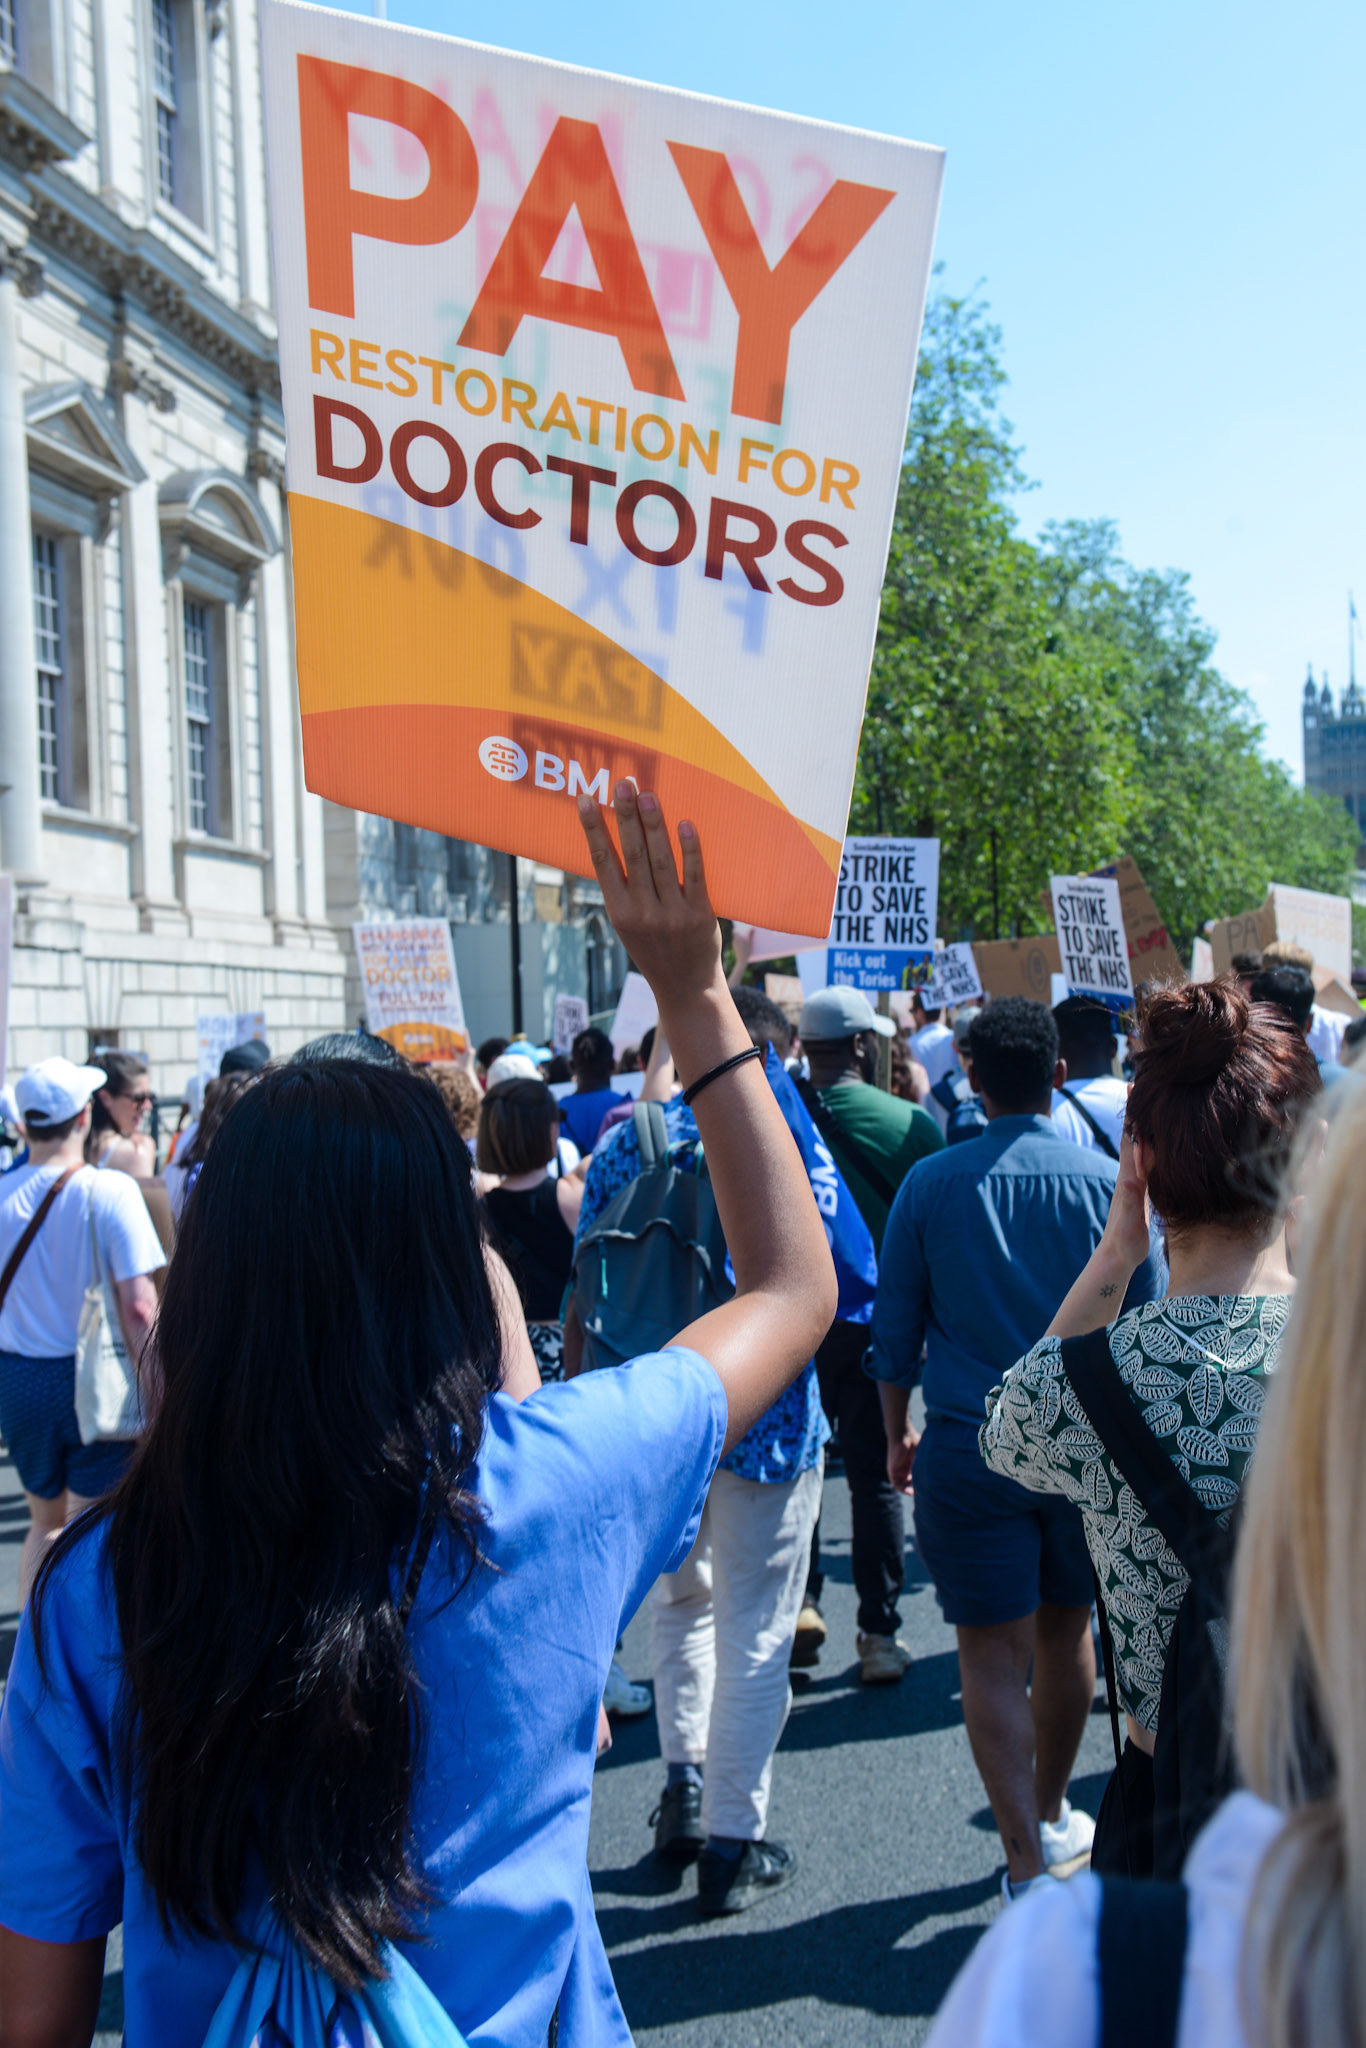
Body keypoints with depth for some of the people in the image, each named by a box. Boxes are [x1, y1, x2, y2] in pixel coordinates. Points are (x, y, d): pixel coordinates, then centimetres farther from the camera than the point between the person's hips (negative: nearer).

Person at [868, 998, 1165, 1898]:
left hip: (968, 1447, -2)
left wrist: (899, 1435, 14)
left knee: (993, 1653, 4)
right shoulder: (1109, 1180, -5)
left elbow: (895, 1331, 0)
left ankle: (1027, 1858, -1)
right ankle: (1054, 1815, 37)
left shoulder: (930, 1184, -6)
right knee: (1066, 1631, 19)